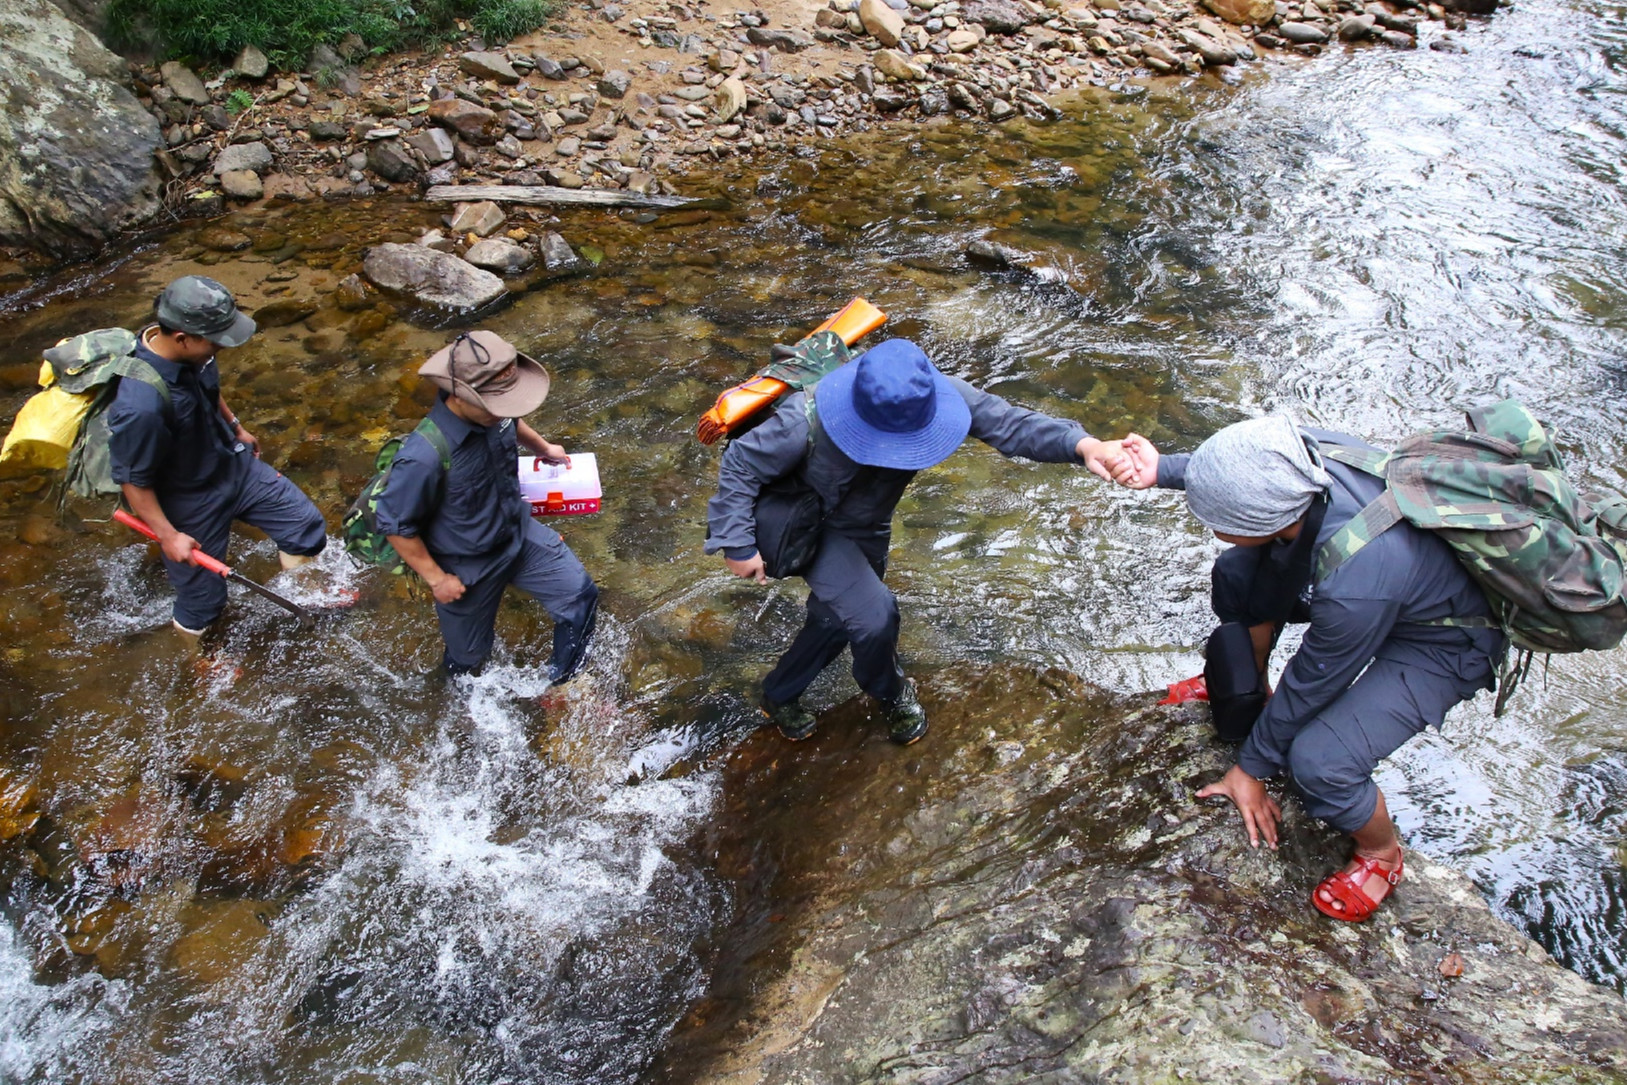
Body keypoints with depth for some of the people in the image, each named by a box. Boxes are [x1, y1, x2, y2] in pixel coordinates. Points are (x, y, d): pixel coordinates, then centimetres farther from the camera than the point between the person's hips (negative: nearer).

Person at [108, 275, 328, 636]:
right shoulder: (140, 405, -39)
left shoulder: (190, 350, -17)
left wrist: (235, 427, 21)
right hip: (190, 503, -6)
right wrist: (167, 535, -16)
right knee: (202, 595, 13)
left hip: (233, 463, 7)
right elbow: (132, 481, -24)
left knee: (305, 524, 12)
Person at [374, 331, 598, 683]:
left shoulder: (492, 411, -19)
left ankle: (564, 684, 31)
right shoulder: (424, 456, -39)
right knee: (469, 657, 18)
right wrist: (435, 578, -17)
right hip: (466, 568, -5)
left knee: (580, 597, 4)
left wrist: (542, 447, 27)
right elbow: (396, 525, -24)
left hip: (520, 534, 5)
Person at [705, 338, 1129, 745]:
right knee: (874, 613, -21)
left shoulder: (932, 395, -30)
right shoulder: (805, 423, -39)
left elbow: (1008, 423, -32)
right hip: (810, 528, -5)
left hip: (866, 528, 5)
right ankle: (891, 692, 14)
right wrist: (738, 545, -22)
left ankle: (778, 697, 47)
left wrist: (1079, 444, -48)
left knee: (835, 620, 20)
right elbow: (741, 465, -25)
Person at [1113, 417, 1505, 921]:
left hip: (1443, 643, -7)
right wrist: (1162, 469, -11)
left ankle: (1381, 854, 11)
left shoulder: (1354, 587, -42)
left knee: (1319, 759, -22)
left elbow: (1308, 688, -24)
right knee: (1236, 574, 3)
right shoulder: (1306, 454, -27)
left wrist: (1250, 767, -8)